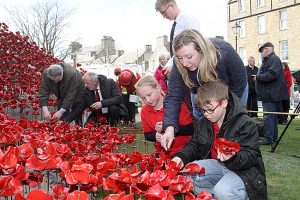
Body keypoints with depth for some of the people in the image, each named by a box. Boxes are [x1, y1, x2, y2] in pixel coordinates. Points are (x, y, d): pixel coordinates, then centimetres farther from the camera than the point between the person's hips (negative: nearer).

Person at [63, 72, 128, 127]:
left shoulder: (110, 82, -15)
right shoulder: (86, 91, -7)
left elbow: (118, 98, -24)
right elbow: (79, 108, -3)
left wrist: (102, 103, -35)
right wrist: (65, 120, -13)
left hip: (112, 112, -2)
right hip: (97, 115, 3)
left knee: (113, 108, -33)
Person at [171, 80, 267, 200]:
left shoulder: (245, 123, -15)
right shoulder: (203, 123, 5)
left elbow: (251, 155, -17)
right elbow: (193, 145, 11)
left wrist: (233, 158, -39)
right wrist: (181, 157, -11)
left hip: (244, 169, -6)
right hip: (216, 164, 6)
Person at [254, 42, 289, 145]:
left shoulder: (274, 59, -12)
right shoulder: (267, 60, 19)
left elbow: (272, 74, -25)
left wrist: (258, 77, -15)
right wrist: (258, 77, 7)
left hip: (271, 93, -11)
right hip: (268, 93, 11)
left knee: (268, 117, -9)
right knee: (272, 116, 16)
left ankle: (268, 138, -6)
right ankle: (274, 136, 25)